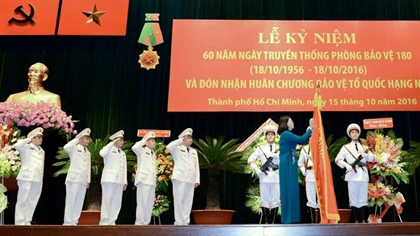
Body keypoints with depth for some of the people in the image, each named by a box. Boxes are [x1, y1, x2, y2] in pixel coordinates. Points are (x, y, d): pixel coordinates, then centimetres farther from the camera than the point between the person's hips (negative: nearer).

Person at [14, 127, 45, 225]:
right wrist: (29, 139, -8)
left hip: (38, 180, 5)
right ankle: (20, 223, -6)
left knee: (32, 202, 1)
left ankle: (27, 222, 4)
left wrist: (41, 179, 15)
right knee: (22, 201, -6)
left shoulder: (42, 151, 25)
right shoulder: (26, 147, 7)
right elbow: (17, 145, -15)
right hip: (26, 178, -5)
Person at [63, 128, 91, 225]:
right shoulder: (74, 148, 2)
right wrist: (77, 139, -14)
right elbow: (66, 147, -21)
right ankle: (68, 222, -5)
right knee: (70, 201, -7)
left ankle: (74, 222, 5)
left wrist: (88, 180, 13)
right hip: (74, 178, -6)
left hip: (83, 180, 6)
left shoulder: (88, 153, 21)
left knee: (79, 202, 2)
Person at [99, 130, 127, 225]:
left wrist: (125, 181, 11)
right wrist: (112, 143, -15)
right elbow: (102, 153, -21)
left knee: (117, 202, 1)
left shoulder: (123, 153, 22)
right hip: (109, 179, -6)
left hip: (119, 180, 6)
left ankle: (111, 222, 3)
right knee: (107, 200, -8)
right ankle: (104, 222, -6)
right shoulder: (110, 150, 4)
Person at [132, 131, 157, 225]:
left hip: (151, 182, 7)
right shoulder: (142, 151, 2)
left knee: (150, 203, 4)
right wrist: (144, 140, -8)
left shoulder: (153, 154, 23)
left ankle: (146, 222, 8)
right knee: (142, 202, -9)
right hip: (144, 180, -7)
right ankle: (139, 223, -7)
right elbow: (134, 147, -20)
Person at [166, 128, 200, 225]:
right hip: (180, 178, -5)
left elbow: (196, 166, 16)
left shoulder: (194, 151, 21)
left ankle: (185, 221, 6)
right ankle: (179, 221, 0)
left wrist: (197, 179, 7)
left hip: (190, 179, 5)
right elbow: (169, 147, -18)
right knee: (179, 200, -5)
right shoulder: (177, 149, 5)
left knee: (188, 201, 2)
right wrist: (180, 140, -10)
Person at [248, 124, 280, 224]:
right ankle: (267, 221, 9)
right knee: (264, 200, 1)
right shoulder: (260, 148, 10)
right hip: (264, 178, 0)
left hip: (276, 178, 0)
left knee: (275, 200, 1)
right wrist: (258, 171, -3)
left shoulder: (279, 149, 11)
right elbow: (250, 160, 7)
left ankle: (273, 221, 9)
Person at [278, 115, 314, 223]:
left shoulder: (288, 135, 16)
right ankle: (288, 218, 1)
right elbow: (301, 140, -22)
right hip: (287, 166, -10)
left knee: (292, 190, 11)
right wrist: (310, 128, -13)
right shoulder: (285, 134, -14)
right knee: (289, 190, -5)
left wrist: (310, 130, 12)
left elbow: (301, 141, 20)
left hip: (291, 166, 10)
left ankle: (291, 217, 18)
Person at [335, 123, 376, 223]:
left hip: (363, 175, 2)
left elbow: (374, 158, 8)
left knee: (363, 199, 2)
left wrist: (366, 155, -13)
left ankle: (363, 220, 5)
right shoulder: (346, 147, 12)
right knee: (353, 199, -3)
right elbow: (337, 160, 0)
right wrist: (347, 165, -18)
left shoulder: (364, 147, 20)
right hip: (352, 176, -2)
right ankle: (356, 220, 2)